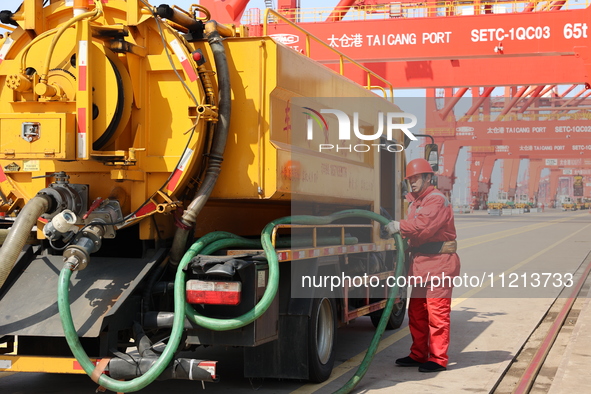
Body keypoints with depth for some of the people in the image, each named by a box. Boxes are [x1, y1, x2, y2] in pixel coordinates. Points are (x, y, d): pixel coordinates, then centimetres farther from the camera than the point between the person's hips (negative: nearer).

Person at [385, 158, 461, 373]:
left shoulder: (437, 200, -11)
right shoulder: (414, 201, 20)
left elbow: (425, 224, -26)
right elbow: (414, 228, 14)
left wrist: (401, 226, -30)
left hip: (439, 263, -10)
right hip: (421, 263, 10)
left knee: (437, 312, -6)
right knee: (416, 311, 13)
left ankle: (438, 359, 0)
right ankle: (418, 355, 23)